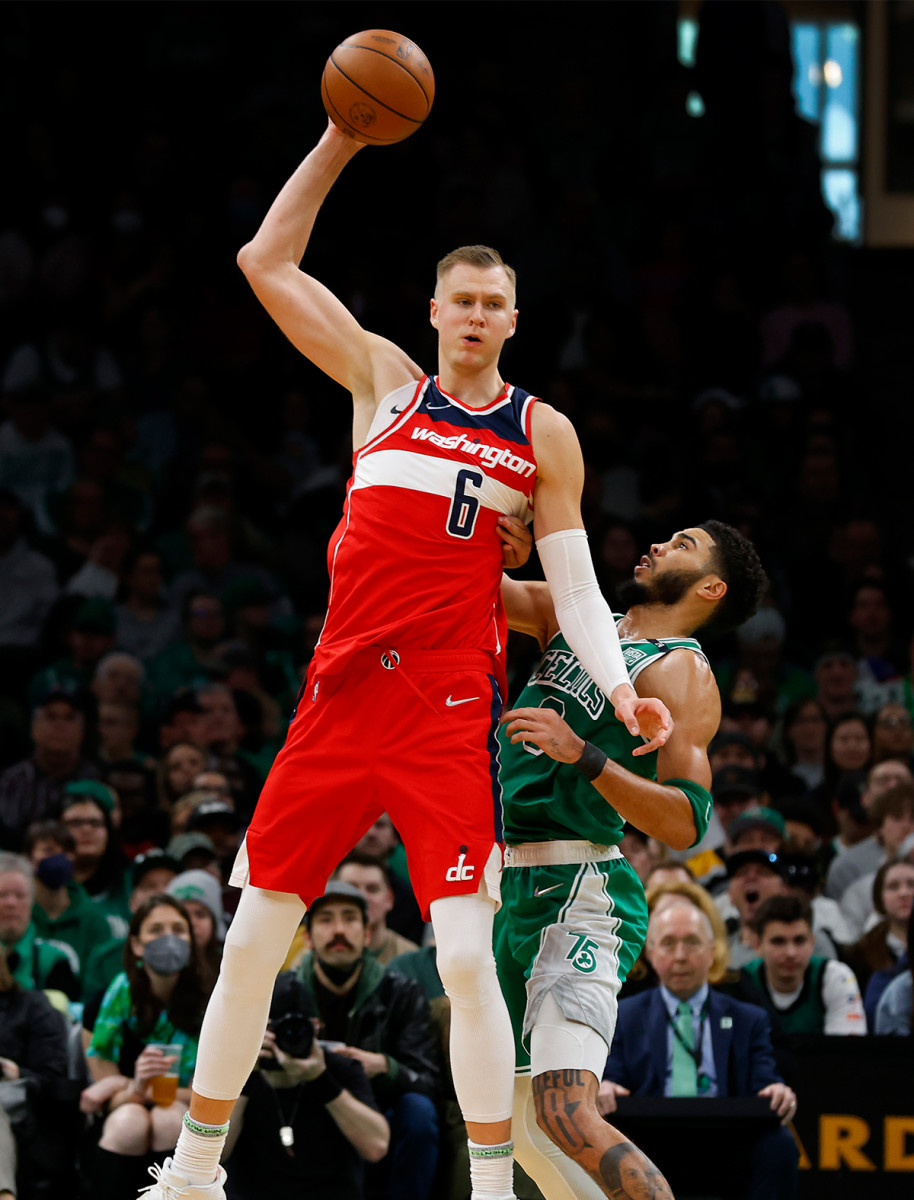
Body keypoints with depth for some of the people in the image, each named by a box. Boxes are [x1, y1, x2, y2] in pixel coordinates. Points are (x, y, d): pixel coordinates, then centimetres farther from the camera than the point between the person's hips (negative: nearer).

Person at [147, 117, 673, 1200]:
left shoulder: (542, 434, 8)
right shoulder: (385, 381, 12)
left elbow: (574, 589, 7)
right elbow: (267, 261, 10)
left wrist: (619, 688, -10)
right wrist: (339, 142, 5)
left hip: (449, 711, -2)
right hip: (339, 694, 2)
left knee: (467, 956, -13)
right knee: (251, 940, 5)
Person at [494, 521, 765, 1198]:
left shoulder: (681, 672, -7)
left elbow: (686, 823, -16)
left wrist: (582, 754, -26)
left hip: (580, 896, -9)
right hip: (515, 889, 9)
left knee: (567, 1119, -24)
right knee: (518, 1121, 12)